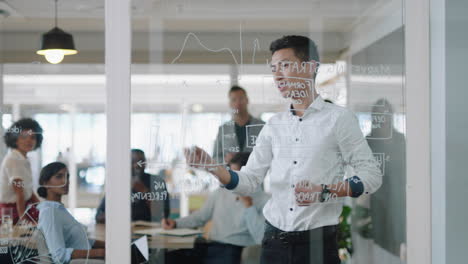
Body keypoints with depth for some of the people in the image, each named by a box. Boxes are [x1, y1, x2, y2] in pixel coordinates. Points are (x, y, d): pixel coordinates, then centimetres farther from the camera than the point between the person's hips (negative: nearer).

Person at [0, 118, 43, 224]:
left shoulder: (24, 160, 12)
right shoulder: (13, 160, -14)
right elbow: (19, 194, -20)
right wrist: (22, 218, -23)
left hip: (25, 206, 8)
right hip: (13, 210, -8)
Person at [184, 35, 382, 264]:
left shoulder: (339, 118, -2)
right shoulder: (274, 125, 11)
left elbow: (372, 175, -5)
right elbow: (249, 181, 7)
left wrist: (325, 192, -18)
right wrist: (212, 167, -11)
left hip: (317, 242, -4)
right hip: (274, 241, 4)